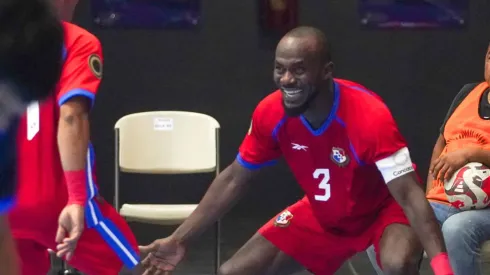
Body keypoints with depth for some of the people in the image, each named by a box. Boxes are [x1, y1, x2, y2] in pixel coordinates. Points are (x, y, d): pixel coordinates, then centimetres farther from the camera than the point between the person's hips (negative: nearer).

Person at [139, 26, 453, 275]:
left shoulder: (370, 115, -34)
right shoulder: (271, 113, -19)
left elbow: (409, 194, -35)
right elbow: (234, 179, -2)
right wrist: (180, 239, -3)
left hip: (383, 209, -5)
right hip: (321, 216, 5)